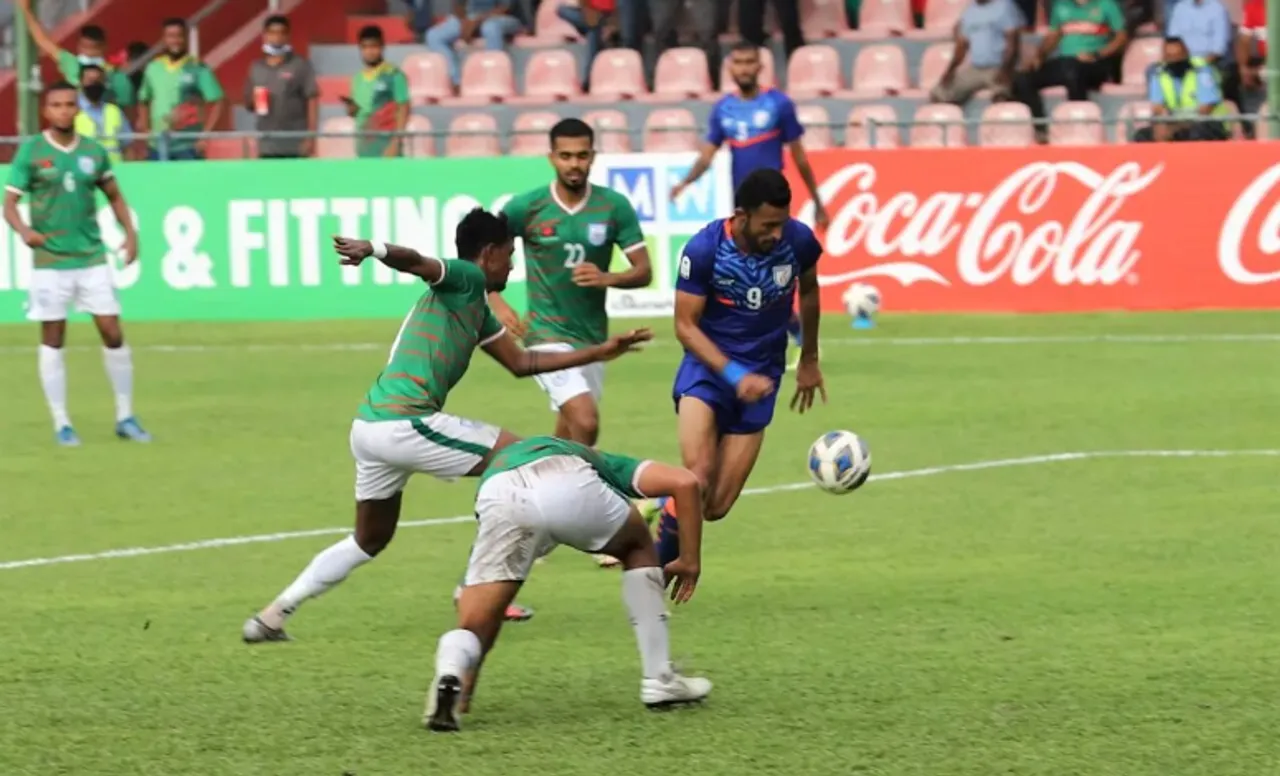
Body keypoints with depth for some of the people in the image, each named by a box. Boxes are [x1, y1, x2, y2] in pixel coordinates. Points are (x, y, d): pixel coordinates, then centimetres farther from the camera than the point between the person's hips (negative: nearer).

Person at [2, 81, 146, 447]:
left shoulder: (94, 152, 5)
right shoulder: (30, 152, -4)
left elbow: (114, 196, 18)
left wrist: (130, 232, 3)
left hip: (92, 257, 2)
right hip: (49, 261, -2)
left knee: (113, 334, -1)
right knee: (52, 341, 1)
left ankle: (125, 417, 11)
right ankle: (61, 424, 10)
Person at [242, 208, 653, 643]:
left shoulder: (477, 312, 24)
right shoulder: (464, 279, -3)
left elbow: (521, 363, 33)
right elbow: (415, 262, -23)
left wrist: (598, 353, 35)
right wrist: (372, 249, -45)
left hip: (369, 427, 10)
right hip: (403, 423, -10)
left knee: (369, 541, 22)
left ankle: (271, 617, 18)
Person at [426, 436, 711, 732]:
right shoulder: (605, 463, 42)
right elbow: (684, 482, 22)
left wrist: (465, 683, 54)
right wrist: (689, 561, 31)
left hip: (499, 498, 1)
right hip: (571, 486, -1)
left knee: (474, 627, 13)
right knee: (638, 549, 32)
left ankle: (449, 677, -22)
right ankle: (659, 680, 30)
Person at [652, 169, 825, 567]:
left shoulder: (797, 241, -11)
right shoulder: (704, 250, -19)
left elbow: (808, 290, 12)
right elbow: (686, 326, -14)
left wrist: (809, 361, 22)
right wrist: (735, 375, -25)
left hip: (761, 374, 3)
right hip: (708, 364, -3)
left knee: (716, 506, -3)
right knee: (698, 480, -26)